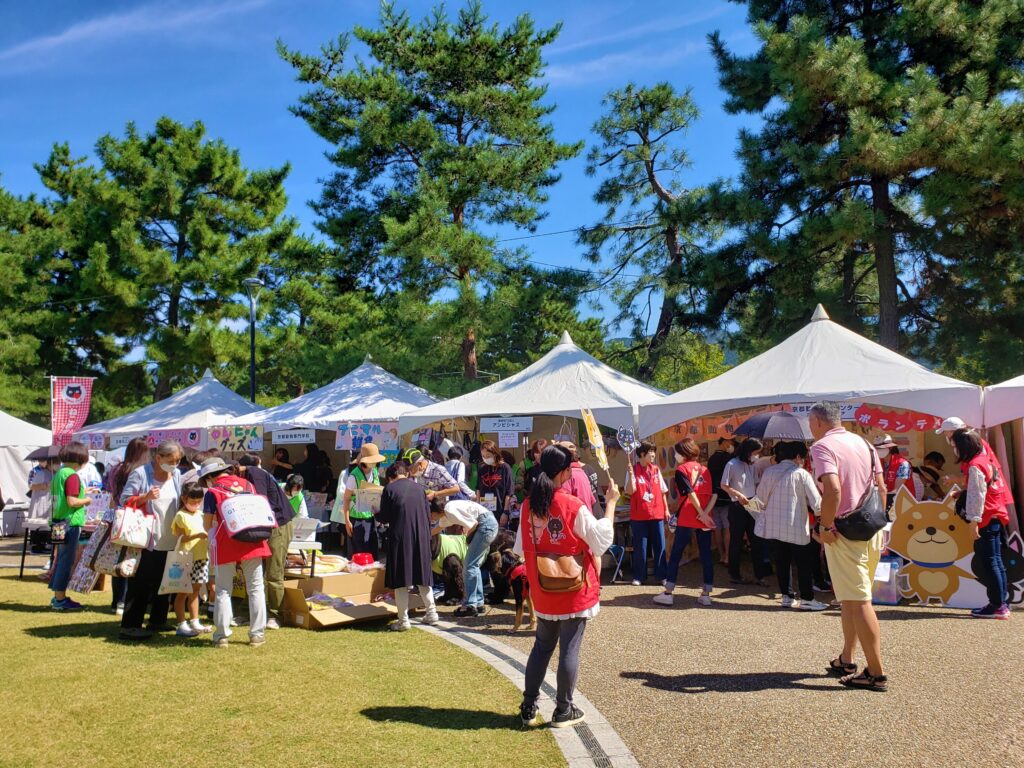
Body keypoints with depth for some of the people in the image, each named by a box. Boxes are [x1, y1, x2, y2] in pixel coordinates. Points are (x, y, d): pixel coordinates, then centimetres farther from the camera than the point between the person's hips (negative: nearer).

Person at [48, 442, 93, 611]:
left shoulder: (59, 473, 11)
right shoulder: (72, 476, -16)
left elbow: (58, 498, 16)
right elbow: (72, 502, -22)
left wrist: (82, 494, 16)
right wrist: (87, 500, -4)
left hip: (59, 521, 9)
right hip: (71, 522, -9)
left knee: (61, 558, 16)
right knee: (67, 560, -2)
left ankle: (58, 596, 23)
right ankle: (60, 599, 4)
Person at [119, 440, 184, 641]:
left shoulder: (176, 474, 6)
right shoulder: (140, 473, -10)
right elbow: (124, 499, -10)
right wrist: (145, 496, -25)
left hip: (169, 539, 6)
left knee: (163, 581, 13)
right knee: (140, 583, -2)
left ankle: (158, 620, 25)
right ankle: (129, 626, 6)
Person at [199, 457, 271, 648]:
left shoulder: (212, 492, -2)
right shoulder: (248, 485, 10)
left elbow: (207, 525, -2)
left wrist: (211, 532, 20)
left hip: (226, 545, -3)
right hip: (252, 543, 3)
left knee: (223, 591, 9)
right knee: (255, 589, 9)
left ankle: (222, 636, 12)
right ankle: (257, 634, 12)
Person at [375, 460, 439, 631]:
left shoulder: (389, 488, -5)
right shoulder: (419, 487, 7)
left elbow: (384, 518, -1)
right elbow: (428, 514, 11)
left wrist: (376, 514, 20)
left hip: (400, 538, -4)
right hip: (421, 537, 4)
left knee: (400, 579, 4)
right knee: (422, 574, 17)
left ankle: (403, 620, 5)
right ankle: (431, 612, 22)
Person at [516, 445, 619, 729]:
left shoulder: (529, 505, -3)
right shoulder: (574, 507, -19)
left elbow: (521, 549, 5)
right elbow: (602, 540, -9)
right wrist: (611, 503, -4)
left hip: (542, 592, 5)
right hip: (574, 592, -5)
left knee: (542, 646, 18)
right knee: (569, 649, 7)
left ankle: (528, 708, 23)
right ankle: (564, 711, 18)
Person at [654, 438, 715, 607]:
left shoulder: (682, 469, -3)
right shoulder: (705, 469, 13)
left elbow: (690, 493, -13)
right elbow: (713, 494, 6)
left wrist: (702, 513, -11)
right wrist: (705, 513, 3)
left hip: (687, 519, -5)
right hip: (705, 519, 5)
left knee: (676, 554, 3)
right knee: (706, 554, 8)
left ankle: (668, 593, 5)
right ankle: (706, 594, 10)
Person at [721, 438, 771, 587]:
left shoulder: (752, 465, 9)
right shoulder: (732, 465, -10)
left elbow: (756, 484, 15)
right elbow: (724, 485, -10)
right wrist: (738, 495, -20)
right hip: (737, 507, -6)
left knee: (757, 540, 5)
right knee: (736, 541, 3)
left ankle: (760, 575, 11)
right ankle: (734, 574, 15)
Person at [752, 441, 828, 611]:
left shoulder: (769, 472, 3)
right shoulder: (801, 474, -9)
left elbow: (760, 499, 7)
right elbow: (816, 501, -9)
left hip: (773, 527, 4)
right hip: (796, 527, -4)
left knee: (781, 562, 12)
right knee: (803, 563, 8)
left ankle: (786, 597, 17)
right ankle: (806, 599, 12)